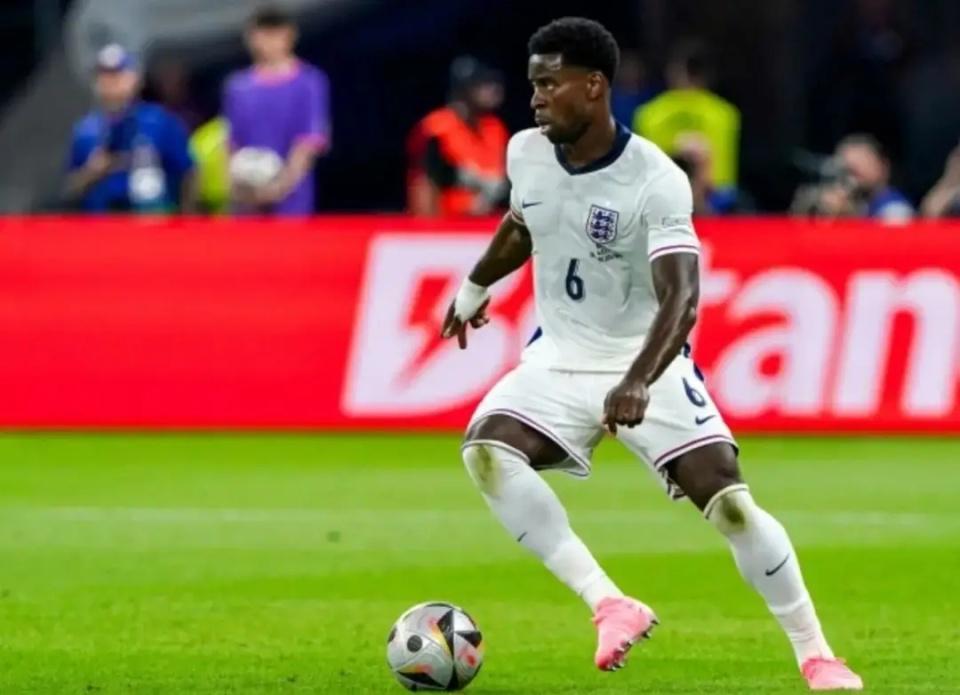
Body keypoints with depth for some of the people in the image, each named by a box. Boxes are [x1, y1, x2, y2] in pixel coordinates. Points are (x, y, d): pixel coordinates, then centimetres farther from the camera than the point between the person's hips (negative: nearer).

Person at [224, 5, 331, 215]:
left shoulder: (308, 83, -1)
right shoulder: (239, 86, 10)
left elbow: (312, 140, -7)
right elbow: (233, 142, 13)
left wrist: (285, 180, -19)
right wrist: (238, 181, -3)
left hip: (290, 201, -3)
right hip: (249, 200, 3)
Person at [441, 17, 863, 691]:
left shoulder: (655, 182, -23)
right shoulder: (526, 153, -5)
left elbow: (680, 296, -33)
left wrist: (637, 384, -48)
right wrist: (475, 288, 36)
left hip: (643, 361, -4)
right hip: (560, 356, 4)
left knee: (730, 502, -15)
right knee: (487, 452, -25)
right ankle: (610, 604, -26)